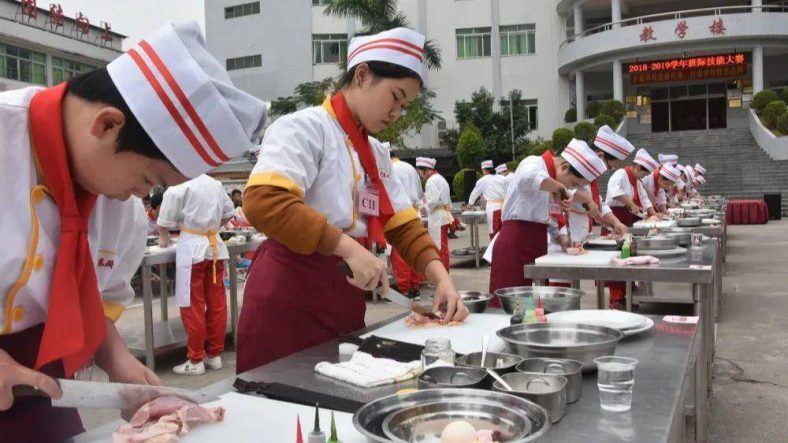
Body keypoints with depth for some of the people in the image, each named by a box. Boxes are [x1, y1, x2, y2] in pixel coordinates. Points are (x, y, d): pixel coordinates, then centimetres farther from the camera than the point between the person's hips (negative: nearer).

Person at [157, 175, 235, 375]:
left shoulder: (178, 187, -9)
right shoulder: (215, 184, 8)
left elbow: (165, 220, -4)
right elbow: (228, 212, 17)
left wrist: (163, 239, 14)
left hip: (192, 248, -6)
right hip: (215, 246, 6)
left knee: (193, 306, 0)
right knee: (217, 303, 9)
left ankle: (196, 360, 6)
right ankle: (215, 355, 18)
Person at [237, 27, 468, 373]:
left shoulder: (376, 154, 14)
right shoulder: (304, 128, -11)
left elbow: (403, 226, 14)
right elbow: (263, 202, -27)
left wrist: (442, 279, -1)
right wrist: (349, 247, -26)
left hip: (344, 301, 8)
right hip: (290, 296, -8)